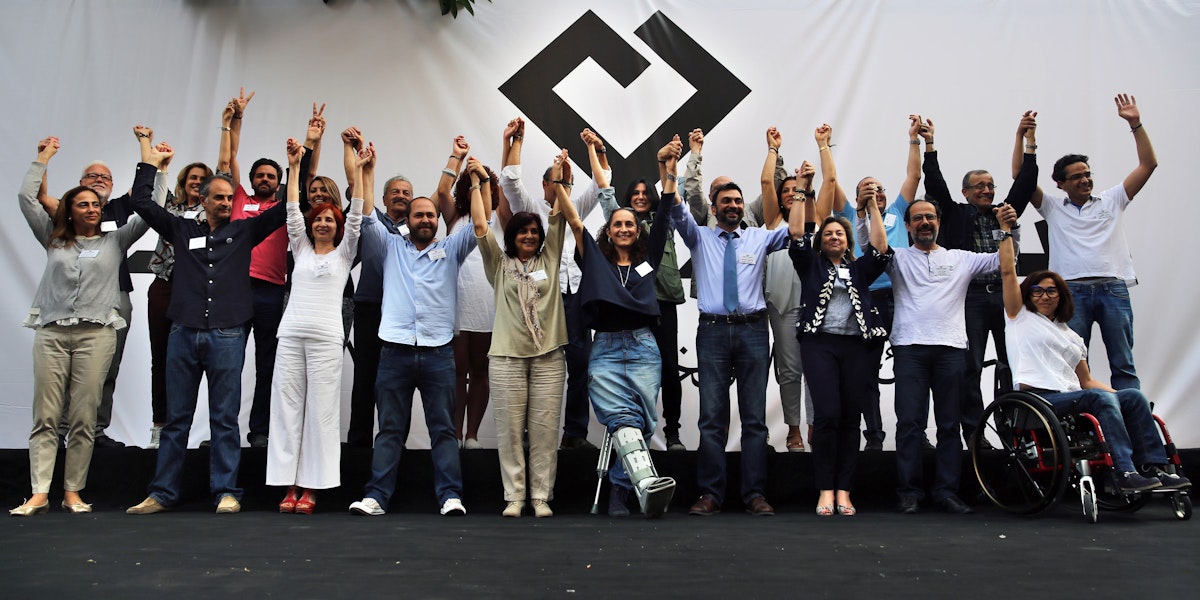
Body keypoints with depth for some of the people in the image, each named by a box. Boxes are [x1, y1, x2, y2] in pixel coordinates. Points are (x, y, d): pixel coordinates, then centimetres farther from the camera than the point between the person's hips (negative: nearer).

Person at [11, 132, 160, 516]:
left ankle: (73, 493, 4)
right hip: (51, 331, 1)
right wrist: (43, 159, 22)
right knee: (45, 416, -2)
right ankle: (39, 494, -2)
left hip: (96, 333, -1)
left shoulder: (115, 241, 15)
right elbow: (26, 198, 16)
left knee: (83, 419, -2)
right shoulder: (53, 239, 18)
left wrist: (155, 167, 10)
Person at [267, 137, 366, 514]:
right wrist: (294, 166, 4)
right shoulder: (300, 249, 18)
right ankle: (289, 485, 4)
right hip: (291, 331, 3)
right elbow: (292, 211, 10)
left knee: (321, 409, -3)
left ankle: (311, 487, 0)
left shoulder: (344, 253, 11)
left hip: (326, 335, -3)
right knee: (287, 406, 0)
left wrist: (358, 170, -2)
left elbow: (355, 217, 2)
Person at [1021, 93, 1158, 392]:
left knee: (1123, 364, 3)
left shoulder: (1112, 200, 14)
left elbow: (1148, 165, 10)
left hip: (1113, 288, 1)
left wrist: (1135, 124, 2)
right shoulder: (1053, 207, 11)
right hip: (1072, 291, -1)